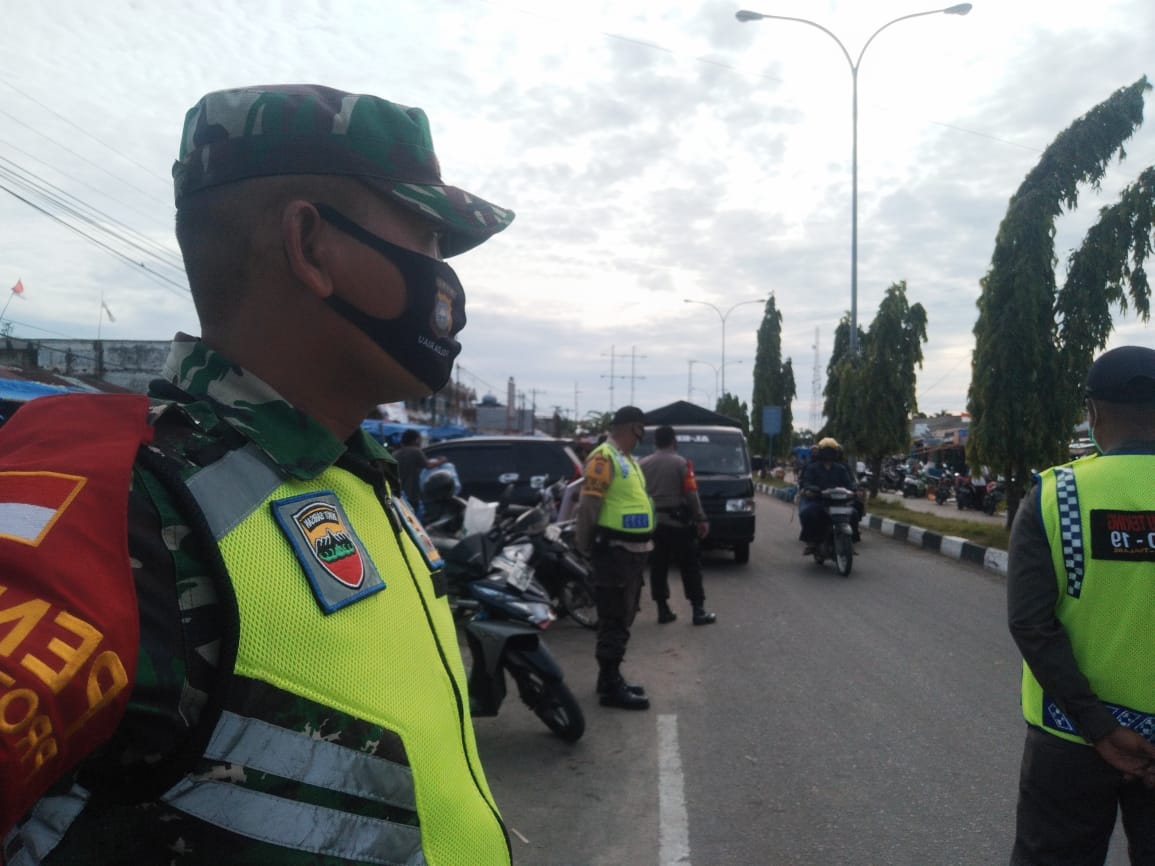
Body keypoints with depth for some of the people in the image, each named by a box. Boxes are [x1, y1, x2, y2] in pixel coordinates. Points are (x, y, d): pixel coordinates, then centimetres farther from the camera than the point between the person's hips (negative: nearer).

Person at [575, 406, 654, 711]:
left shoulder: (628, 459, 17)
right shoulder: (603, 458, -15)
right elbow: (587, 507, -18)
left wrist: (644, 541, 17)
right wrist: (585, 546, -12)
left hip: (633, 551, 10)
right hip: (614, 551, -10)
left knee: (623, 619, 16)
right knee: (614, 620, -6)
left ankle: (612, 677, 27)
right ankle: (610, 687, 0)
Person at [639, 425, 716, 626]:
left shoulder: (642, 464, 6)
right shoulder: (681, 463, -6)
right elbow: (691, 494, -10)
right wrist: (701, 519, -6)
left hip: (652, 523, 4)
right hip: (678, 523, -4)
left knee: (658, 568, 9)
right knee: (690, 568, 2)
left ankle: (663, 610, 10)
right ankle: (698, 610, 2)